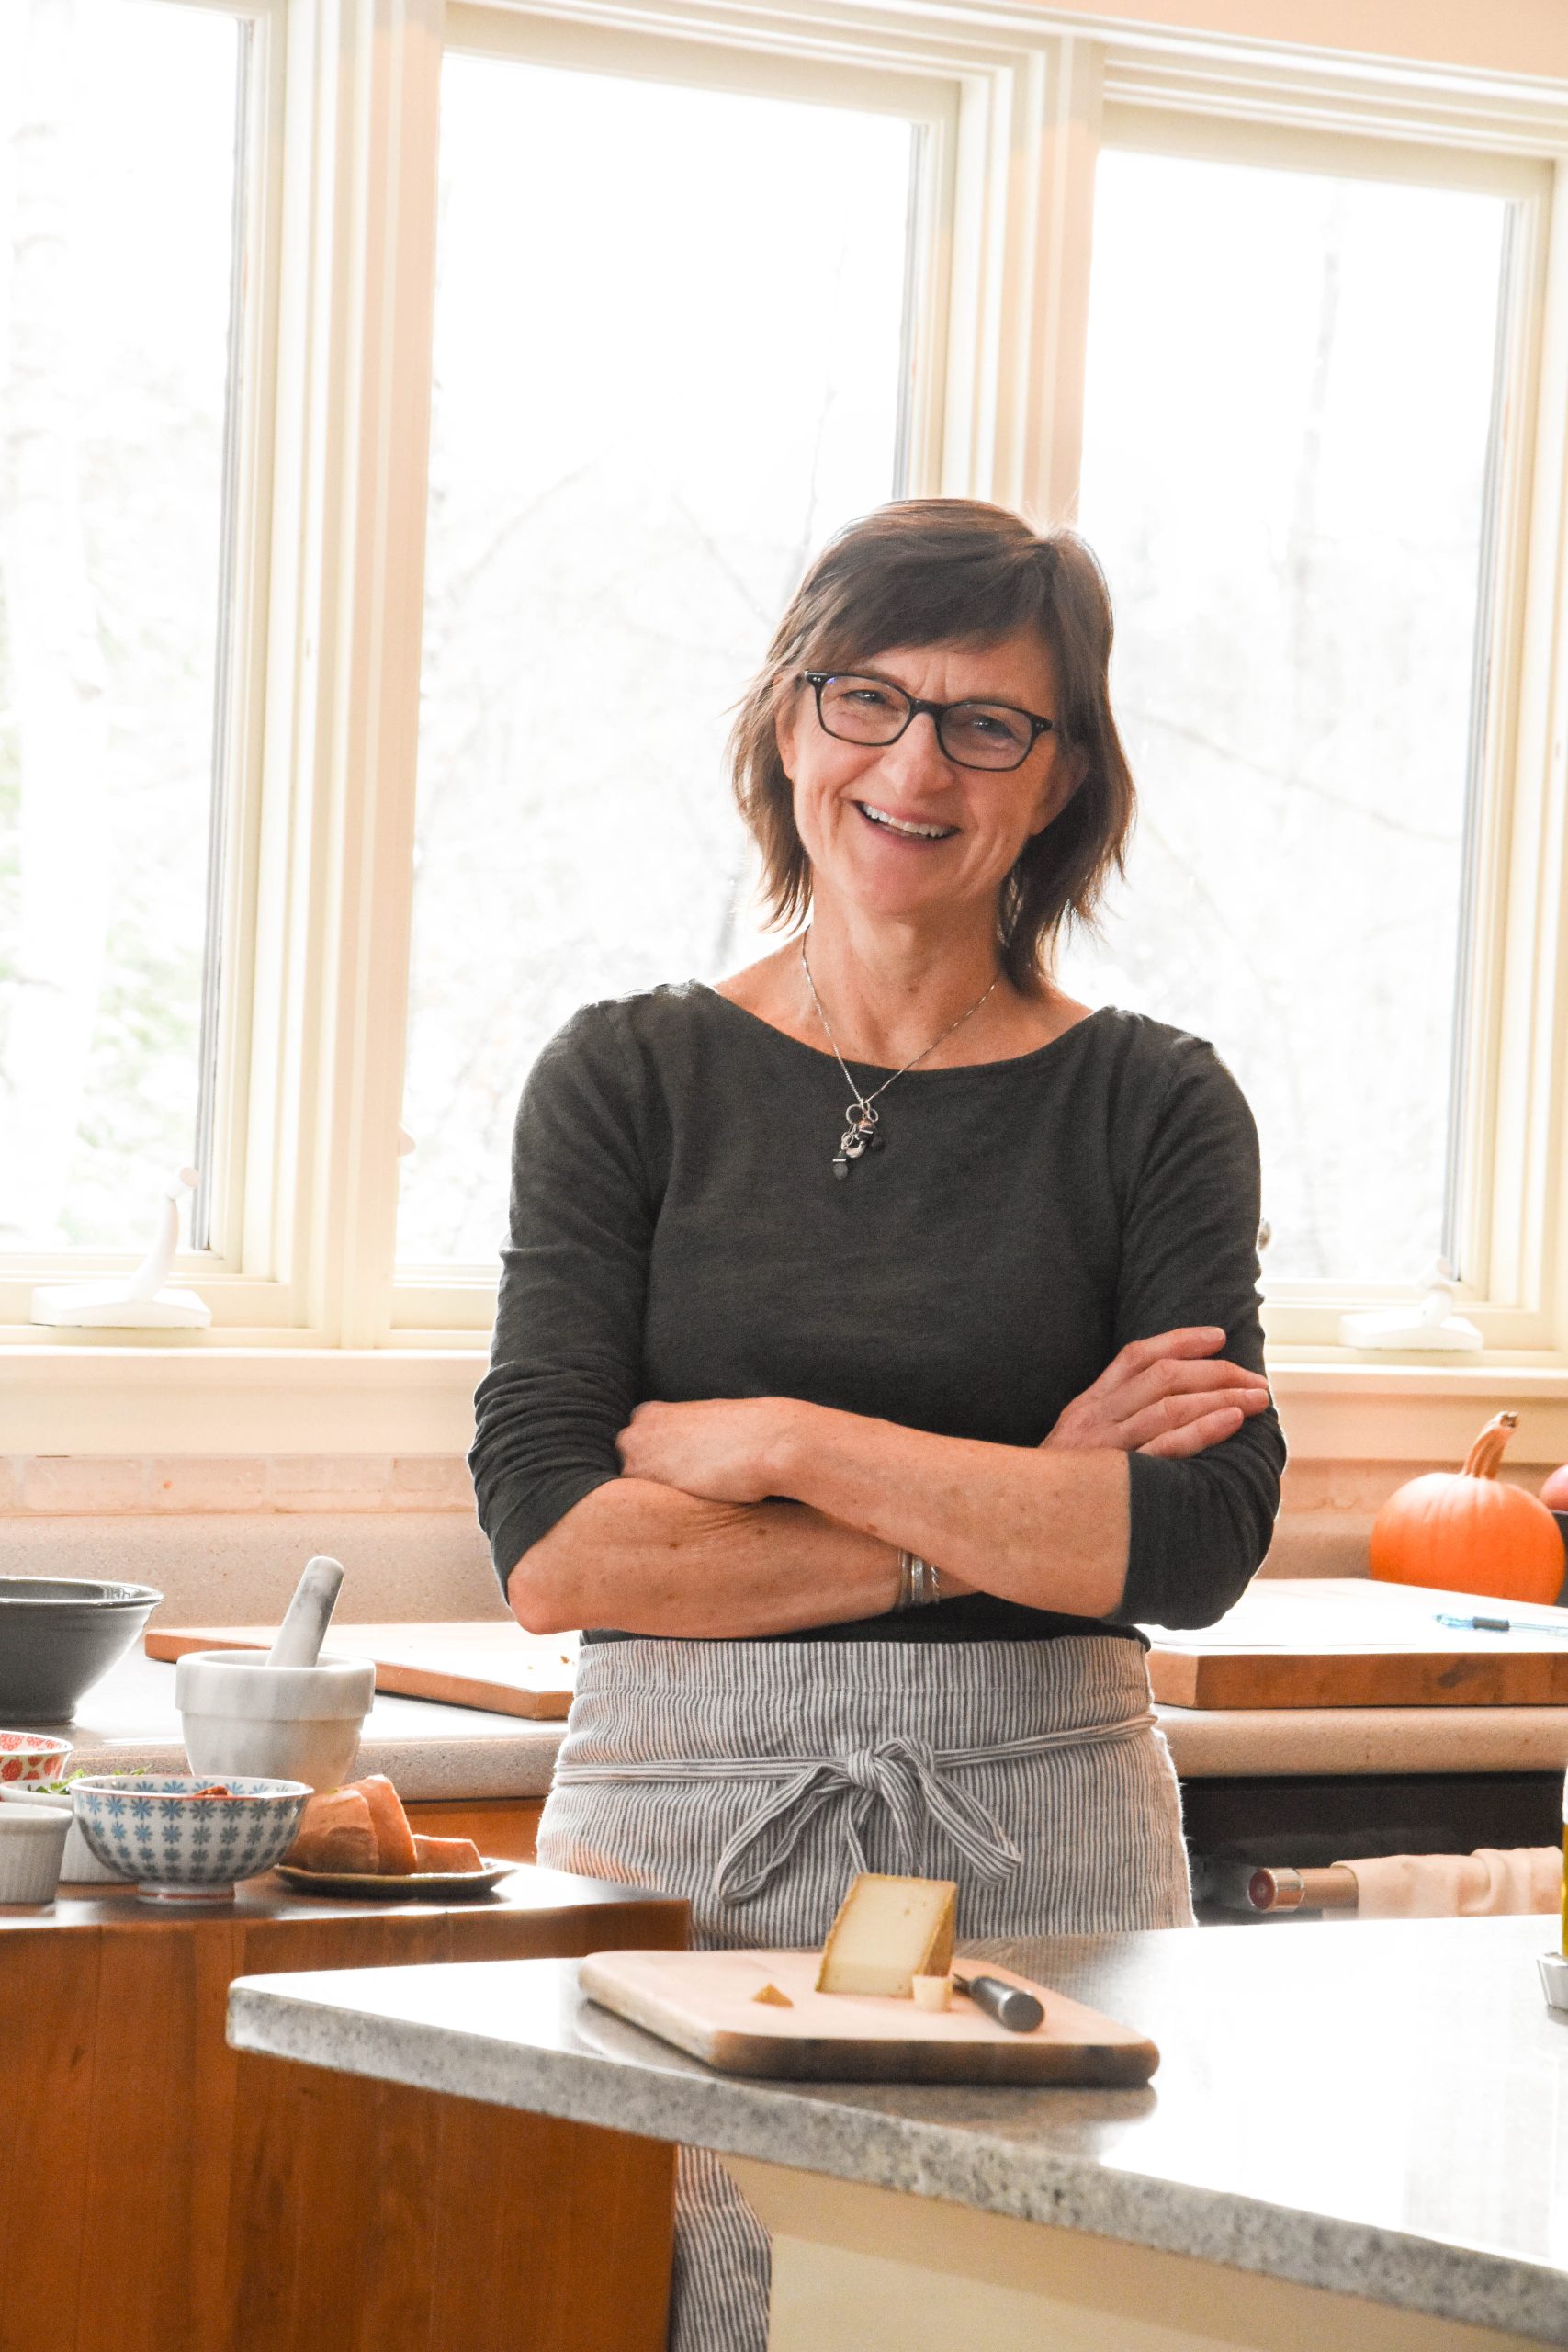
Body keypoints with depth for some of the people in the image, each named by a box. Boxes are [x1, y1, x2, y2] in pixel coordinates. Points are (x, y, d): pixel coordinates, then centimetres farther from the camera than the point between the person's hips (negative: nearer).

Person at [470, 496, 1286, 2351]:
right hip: (679, 1829, 0)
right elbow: (548, 1547, -5)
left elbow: (1200, 1543, -7)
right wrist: (997, 1523, -8)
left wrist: (780, 1443, -11)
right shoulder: (628, 1081, 5)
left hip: (1040, 1846, 0)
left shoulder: (1151, 1107, 5)